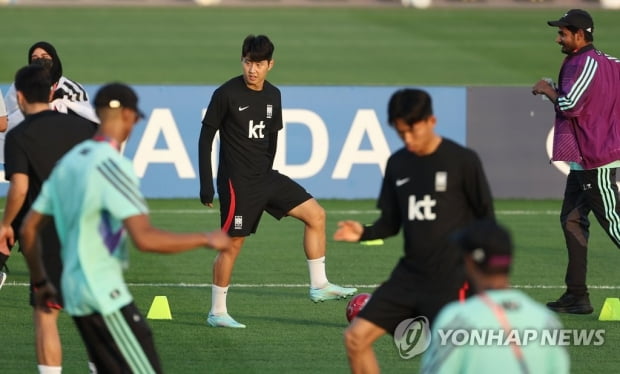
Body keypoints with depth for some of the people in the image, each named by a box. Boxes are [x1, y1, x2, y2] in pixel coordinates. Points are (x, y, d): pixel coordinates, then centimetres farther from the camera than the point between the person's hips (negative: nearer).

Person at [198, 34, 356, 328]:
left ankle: (319, 286, 8)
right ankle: (217, 313, 7)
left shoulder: (273, 95, 6)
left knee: (316, 214, 2)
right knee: (233, 243, -4)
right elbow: (206, 137, -8)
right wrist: (206, 184, -11)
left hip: (265, 177, 7)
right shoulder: (226, 94, -12)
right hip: (236, 181, -7)